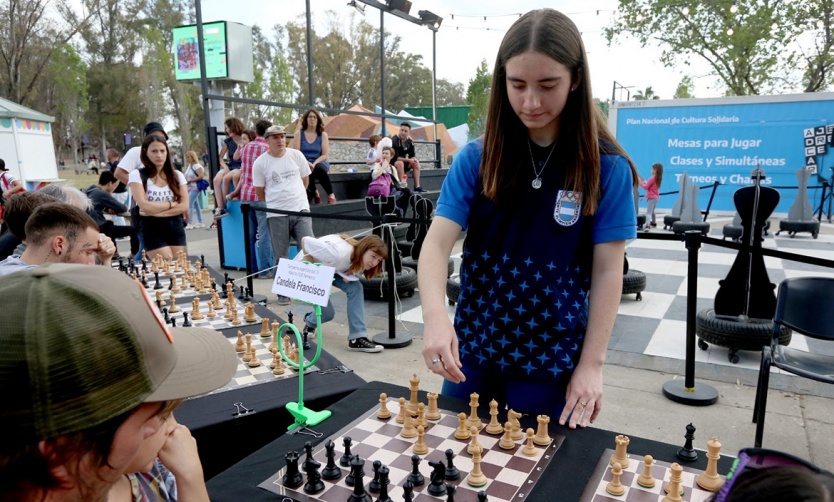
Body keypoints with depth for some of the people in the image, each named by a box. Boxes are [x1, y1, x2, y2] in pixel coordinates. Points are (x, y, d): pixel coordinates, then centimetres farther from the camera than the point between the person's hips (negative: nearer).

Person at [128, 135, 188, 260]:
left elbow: (184, 206, -3)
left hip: (175, 227, 4)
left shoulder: (177, 175, 6)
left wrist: (157, 211, -12)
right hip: (152, 229, -3)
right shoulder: (137, 175, -4)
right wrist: (172, 204, -4)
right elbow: (145, 206, -13)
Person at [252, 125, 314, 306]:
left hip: (301, 210, 2)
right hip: (276, 215, -1)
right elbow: (259, 192, 4)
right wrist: (276, 202, 11)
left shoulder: (296, 155, 3)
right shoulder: (260, 163, -3)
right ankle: (283, 293, 18)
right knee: (281, 256, 6)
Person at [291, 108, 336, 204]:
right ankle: (314, 192, 3)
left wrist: (314, 164, -17)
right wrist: (307, 163, -19)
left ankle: (330, 193, -17)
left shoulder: (323, 135, 7)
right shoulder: (299, 134, 6)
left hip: (319, 163, 0)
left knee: (319, 168, -38)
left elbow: (324, 155, 1)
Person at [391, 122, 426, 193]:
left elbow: (413, 156, 5)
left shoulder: (410, 142, 1)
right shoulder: (394, 141, -20)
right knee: (400, 163, -35)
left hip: (403, 161, 7)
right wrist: (408, 160, -24)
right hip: (392, 163, -7)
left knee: (416, 163, -8)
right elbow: (395, 157, -23)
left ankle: (417, 186, -11)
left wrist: (414, 159, -20)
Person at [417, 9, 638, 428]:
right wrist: (435, 317, -29)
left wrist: (592, 363, -8)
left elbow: (607, 271, -6)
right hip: (473, 347, 2)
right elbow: (437, 243, -12)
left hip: (553, 358, -1)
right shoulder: (477, 158, -6)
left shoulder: (607, 168, -9)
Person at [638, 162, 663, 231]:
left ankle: (647, 226, -32)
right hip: (655, 197, 9)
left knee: (648, 212, -18)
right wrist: (644, 181, 12)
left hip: (651, 197, -9)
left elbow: (645, 187, -17)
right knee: (652, 211, 28)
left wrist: (640, 181, -10)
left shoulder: (652, 178, -17)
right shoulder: (658, 178, 9)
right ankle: (653, 222, 46)